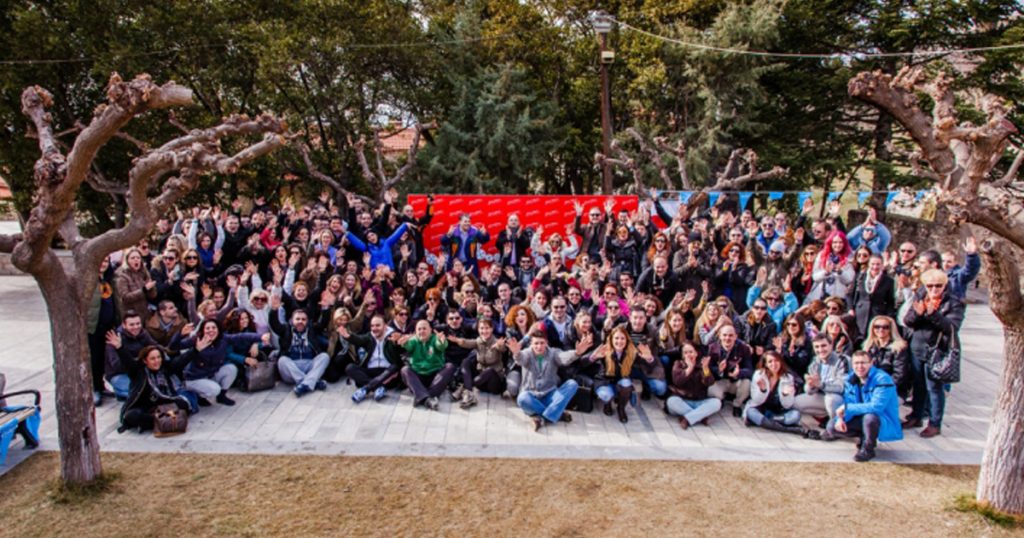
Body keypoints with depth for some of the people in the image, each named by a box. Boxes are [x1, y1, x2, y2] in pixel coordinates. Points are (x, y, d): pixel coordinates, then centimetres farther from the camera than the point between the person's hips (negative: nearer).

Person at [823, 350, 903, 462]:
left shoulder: (882, 379, -22)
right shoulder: (851, 379, -1)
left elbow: (876, 406, -32)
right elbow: (846, 402, 3)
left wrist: (847, 408, -28)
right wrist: (840, 418, -20)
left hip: (885, 422, -6)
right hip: (861, 419, 6)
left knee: (870, 417, -39)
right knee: (832, 426, -8)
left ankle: (868, 449, -11)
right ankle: (864, 436, 14)